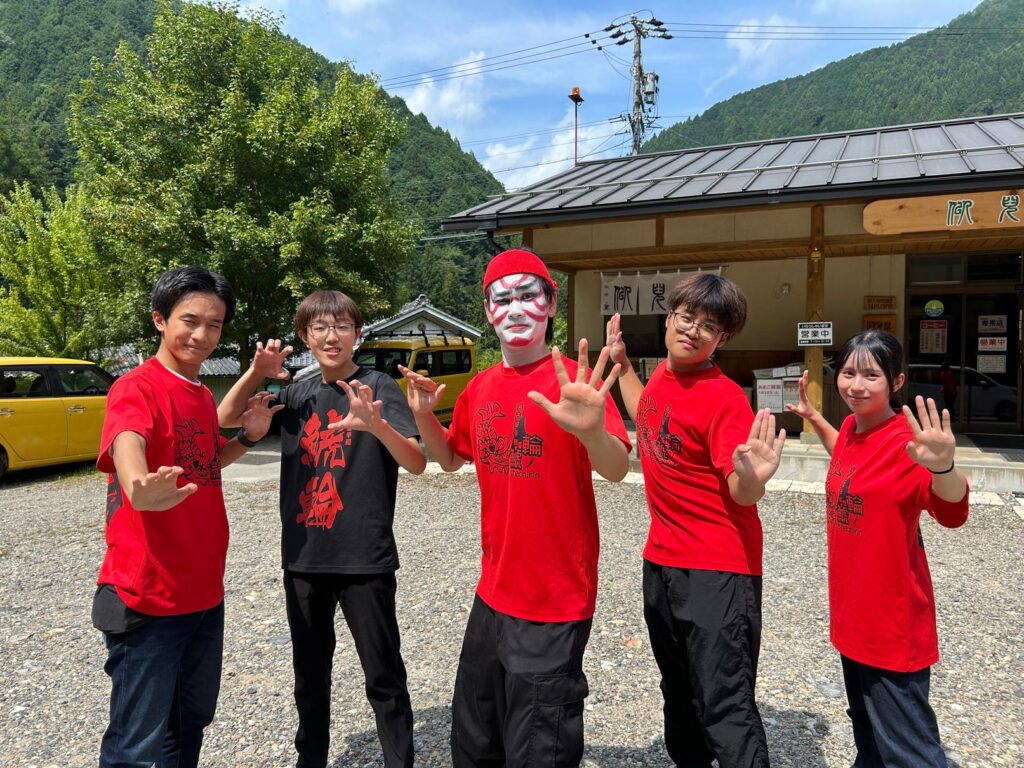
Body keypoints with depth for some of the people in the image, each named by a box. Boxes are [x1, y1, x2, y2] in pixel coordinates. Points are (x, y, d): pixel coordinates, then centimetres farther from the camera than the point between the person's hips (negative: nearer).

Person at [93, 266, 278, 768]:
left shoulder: (203, 395, 9)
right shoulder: (136, 388, -15)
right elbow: (126, 445, -37)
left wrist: (248, 436, 6)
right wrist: (141, 488, -59)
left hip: (204, 591, 8)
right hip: (145, 597, -8)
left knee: (190, 726, 21)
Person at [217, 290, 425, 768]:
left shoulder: (378, 387, -8)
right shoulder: (296, 396, 7)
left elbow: (417, 463, -18)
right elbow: (223, 421, 9)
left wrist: (377, 425, -39)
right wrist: (256, 373, -8)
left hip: (365, 559, -5)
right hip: (303, 558, 5)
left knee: (383, 675, 4)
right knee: (309, 671, 19)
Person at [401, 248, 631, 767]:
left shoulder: (572, 381, -15)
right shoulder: (481, 387, 4)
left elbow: (617, 470, -25)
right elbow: (451, 459, 19)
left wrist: (591, 431, -46)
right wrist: (423, 416, 0)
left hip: (555, 599, -7)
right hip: (493, 591, 7)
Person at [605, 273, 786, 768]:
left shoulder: (724, 398, -19)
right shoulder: (662, 375, 4)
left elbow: (743, 495, -21)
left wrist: (751, 478, -44)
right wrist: (621, 362, 23)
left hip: (717, 570, -8)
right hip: (661, 560, 8)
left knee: (724, 708, -4)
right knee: (679, 694, 25)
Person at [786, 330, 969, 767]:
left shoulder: (906, 441, -21)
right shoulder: (851, 427, 2)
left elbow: (952, 513, -35)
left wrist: (943, 467, -54)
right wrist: (814, 418, 19)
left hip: (893, 622, -8)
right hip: (852, 613, 8)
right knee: (867, 732, 27)